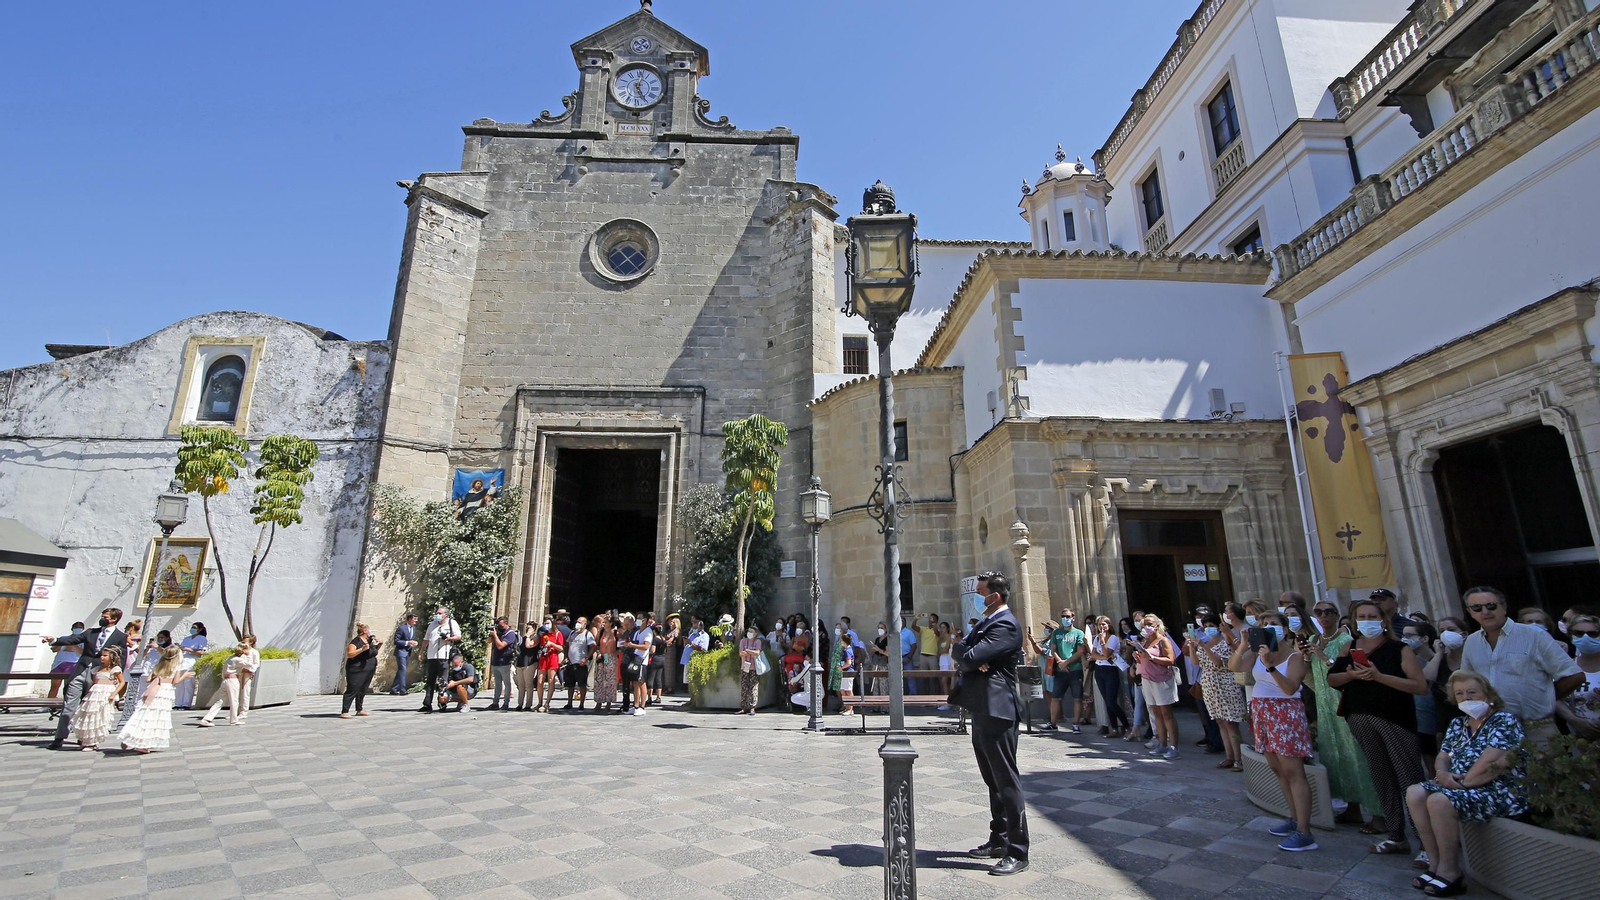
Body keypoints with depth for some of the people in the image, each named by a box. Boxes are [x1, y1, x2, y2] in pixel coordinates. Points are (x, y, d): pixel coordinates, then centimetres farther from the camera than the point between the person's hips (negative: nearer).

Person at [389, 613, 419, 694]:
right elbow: (396, 641, -14)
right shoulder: (401, 628, -13)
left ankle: (393, 689, 20)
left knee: (400, 671, 12)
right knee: (402, 670, -12)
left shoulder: (414, 628, 10)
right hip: (401, 651, -8)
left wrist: (414, 643, 0)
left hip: (408, 653, 8)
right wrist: (407, 642, -22)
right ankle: (402, 690, -11)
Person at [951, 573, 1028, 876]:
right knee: (993, 780, 19)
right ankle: (999, 840, 31)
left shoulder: (1005, 625, -17)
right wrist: (971, 657, -14)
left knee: (1006, 781, -2)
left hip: (996, 711, -10)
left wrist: (968, 657, -3)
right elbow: (958, 649, 6)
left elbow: (970, 658, -25)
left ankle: (1017, 853, 7)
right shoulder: (986, 621, 16)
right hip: (982, 709, 10)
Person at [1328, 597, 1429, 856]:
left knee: (1410, 777, -6)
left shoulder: (1399, 649, -4)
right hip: (1360, 719, 4)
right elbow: (1331, 679, 8)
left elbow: (1421, 686, -13)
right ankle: (1396, 836, 23)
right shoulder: (1350, 648, 9)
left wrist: (1379, 676, -20)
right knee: (1381, 777, 12)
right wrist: (1350, 674, -11)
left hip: (1395, 718, -4)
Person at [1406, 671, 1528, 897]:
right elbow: (1443, 757, 12)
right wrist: (1443, 774, -10)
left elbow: (1493, 764, -21)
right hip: (1463, 788, 8)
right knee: (1415, 793, -11)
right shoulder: (1458, 724, 15)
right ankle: (1436, 864, -8)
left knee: (1439, 801, -29)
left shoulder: (1504, 721, -9)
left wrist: (1463, 782, -15)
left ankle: (1450, 872, -14)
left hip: (1501, 793, -8)